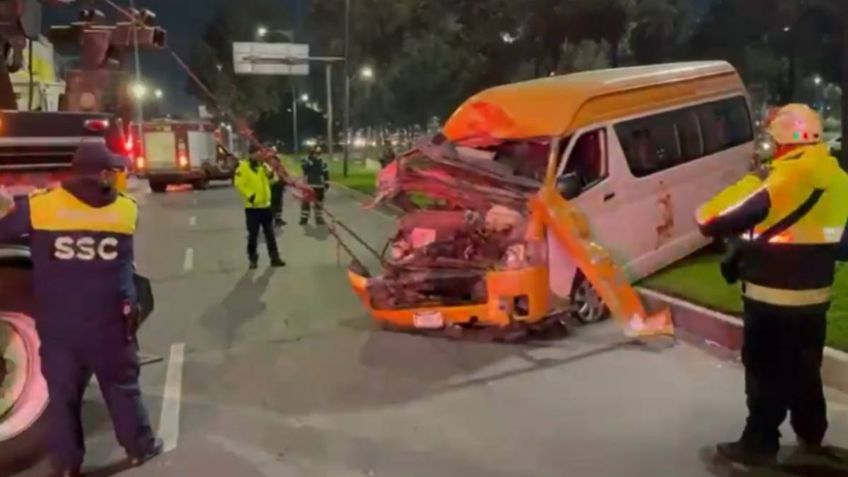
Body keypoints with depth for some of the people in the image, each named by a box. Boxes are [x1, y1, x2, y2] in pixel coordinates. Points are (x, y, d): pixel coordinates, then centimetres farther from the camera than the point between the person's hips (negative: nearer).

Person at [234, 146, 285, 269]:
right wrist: (250, 196, -20)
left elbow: (273, 179, 5)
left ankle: (274, 257, 18)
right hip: (252, 207, -5)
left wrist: (270, 173, -15)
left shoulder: (263, 166, 9)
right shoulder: (243, 167, -8)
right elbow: (239, 185, -13)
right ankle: (253, 259, 12)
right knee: (253, 235, 2)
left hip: (266, 205, 5)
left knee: (270, 234, 11)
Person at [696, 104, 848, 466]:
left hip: (773, 297, -8)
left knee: (766, 371, 4)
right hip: (815, 294, 8)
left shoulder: (784, 178, -21)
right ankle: (812, 435, 35)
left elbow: (711, 220, -22)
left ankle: (760, 444, 13)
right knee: (805, 368, 21)